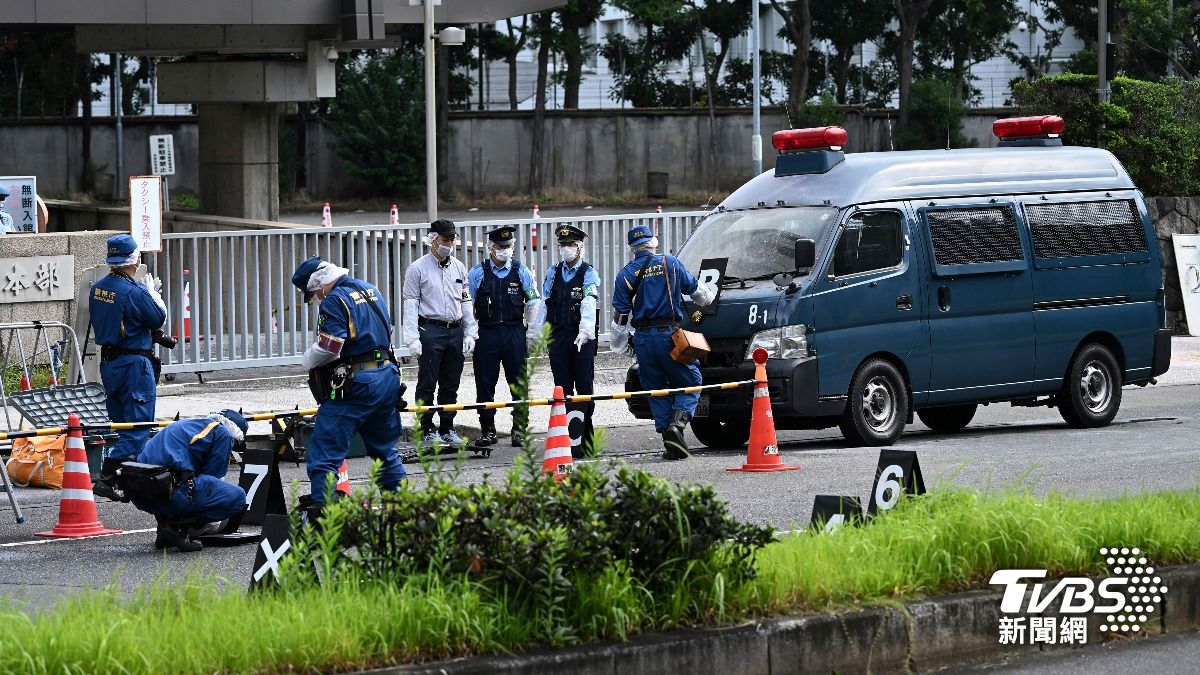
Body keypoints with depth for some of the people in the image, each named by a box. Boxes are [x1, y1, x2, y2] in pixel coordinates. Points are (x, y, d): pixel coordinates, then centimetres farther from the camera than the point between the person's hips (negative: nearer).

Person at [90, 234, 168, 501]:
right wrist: (153, 293, 8)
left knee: (121, 424, 16)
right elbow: (159, 319, -9)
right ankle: (105, 478, -16)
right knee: (137, 427, -6)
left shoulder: (97, 288, 6)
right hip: (134, 365, -8)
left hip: (108, 363, 8)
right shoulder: (134, 292, -19)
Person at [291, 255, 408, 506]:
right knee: (385, 449, 22)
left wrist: (308, 361, 0)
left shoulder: (335, 301, -12)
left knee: (324, 455, -7)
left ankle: (321, 510, -15)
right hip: (388, 378, 9)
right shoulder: (371, 291, 15)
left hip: (355, 384, -9)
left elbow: (327, 349, -20)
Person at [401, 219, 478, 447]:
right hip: (430, 331, -5)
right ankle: (427, 431, 1)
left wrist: (470, 333, 10)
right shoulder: (418, 269, -2)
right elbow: (411, 305, -5)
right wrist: (412, 338, -12)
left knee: (450, 385, 9)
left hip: (455, 331, 5)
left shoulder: (458, 268, 13)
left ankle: (447, 429, 16)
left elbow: (466, 302, 17)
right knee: (427, 385, -3)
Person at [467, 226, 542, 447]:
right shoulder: (478, 273, 4)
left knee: (519, 383, 0)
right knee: (485, 385, 2)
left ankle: (520, 429, 6)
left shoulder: (521, 271, 5)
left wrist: (531, 333, 4)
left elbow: (534, 302, 9)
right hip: (486, 334, 0)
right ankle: (487, 430, 10)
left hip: (514, 332, 0)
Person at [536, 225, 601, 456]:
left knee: (584, 387, -2)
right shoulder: (553, 273, 12)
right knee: (563, 388, 3)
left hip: (583, 336, -4)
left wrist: (585, 331, -32)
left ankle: (586, 439, 5)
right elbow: (544, 304, 13)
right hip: (559, 334, 4)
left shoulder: (588, 274, -3)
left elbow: (588, 305, -18)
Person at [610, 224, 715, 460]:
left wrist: (618, 345, 17)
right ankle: (677, 425, -20)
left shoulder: (625, 275, 5)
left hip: (643, 339, 2)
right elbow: (696, 290, 17)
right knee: (690, 382, 6)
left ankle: (669, 443, 4)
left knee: (656, 390, 11)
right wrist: (708, 299, 40)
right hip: (669, 334, -2)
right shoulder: (670, 263, 3)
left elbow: (620, 316, 4)